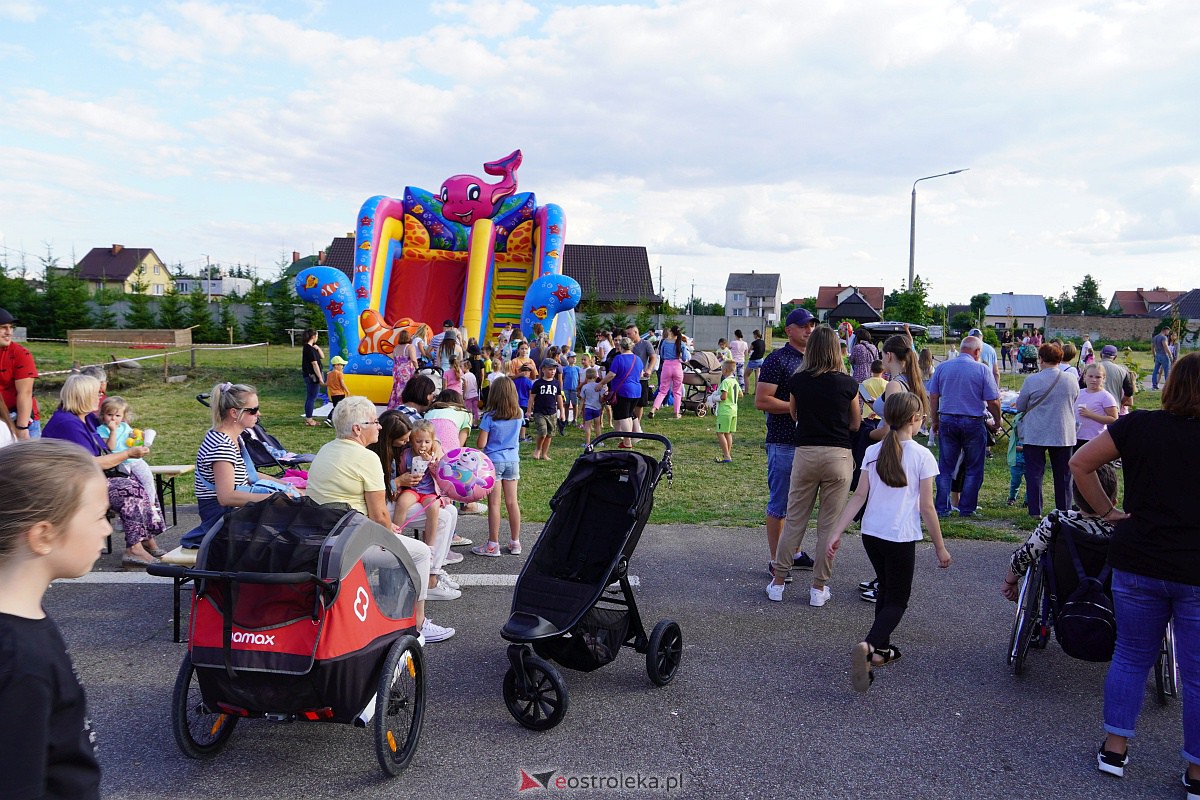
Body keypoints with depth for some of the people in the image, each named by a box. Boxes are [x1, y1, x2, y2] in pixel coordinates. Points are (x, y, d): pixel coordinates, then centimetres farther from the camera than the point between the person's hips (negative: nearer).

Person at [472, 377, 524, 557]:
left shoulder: (490, 417, -14)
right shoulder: (519, 415, -1)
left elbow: (480, 444, -12)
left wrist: (480, 436, 7)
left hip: (494, 461, -4)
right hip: (513, 461, 4)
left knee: (494, 503, 1)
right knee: (512, 502, 9)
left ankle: (493, 545, 7)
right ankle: (515, 543, 17)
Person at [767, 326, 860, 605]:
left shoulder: (797, 381, -2)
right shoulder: (848, 384, -5)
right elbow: (855, 424, 6)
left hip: (805, 454, 1)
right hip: (838, 456, -1)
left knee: (794, 520, 11)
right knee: (829, 525, 7)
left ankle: (778, 581, 17)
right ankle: (819, 588, 14)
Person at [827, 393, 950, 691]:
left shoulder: (872, 452, 3)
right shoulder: (922, 456, -9)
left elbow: (859, 496, -1)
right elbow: (927, 507, -8)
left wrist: (837, 533, 0)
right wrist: (940, 547, 1)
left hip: (871, 534, 5)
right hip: (901, 538, -5)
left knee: (885, 590, 24)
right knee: (897, 600, 5)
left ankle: (882, 650, 31)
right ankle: (868, 646, -19)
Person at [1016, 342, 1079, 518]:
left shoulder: (1031, 381, -11)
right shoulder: (1071, 382, -1)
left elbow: (1020, 406, 0)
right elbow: (1073, 404, 14)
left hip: (1035, 435, -3)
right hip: (1064, 435, 3)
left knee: (1034, 473, 4)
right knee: (1063, 475, 11)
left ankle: (1035, 512, 3)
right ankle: (1064, 511, 16)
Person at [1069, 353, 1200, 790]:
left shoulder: (1137, 425, -4)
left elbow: (1079, 463, -2)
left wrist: (1106, 510, 4)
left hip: (1137, 563, 2)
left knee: (1131, 656, 17)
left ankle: (1115, 749, 25)